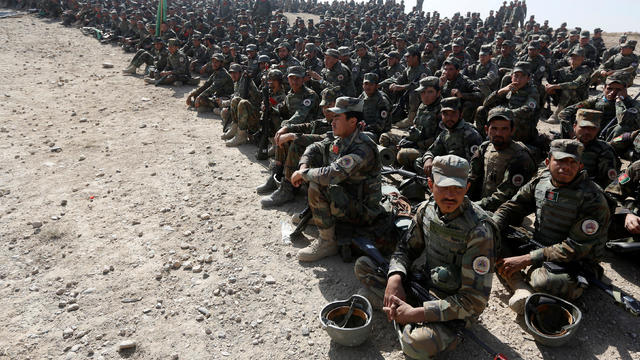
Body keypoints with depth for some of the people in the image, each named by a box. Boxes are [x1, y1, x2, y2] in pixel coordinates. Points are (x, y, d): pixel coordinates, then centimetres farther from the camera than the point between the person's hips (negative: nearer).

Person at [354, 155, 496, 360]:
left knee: (416, 344, -35)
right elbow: (406, 248, 8)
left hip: (454, 308, -6)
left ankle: (447, 334, -4)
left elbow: (474, 301, -25)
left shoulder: (479, 230, -25)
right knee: (363, 266, 2)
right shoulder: (427, 209, -5)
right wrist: (395, 278, -15)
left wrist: (415, 314, -28)